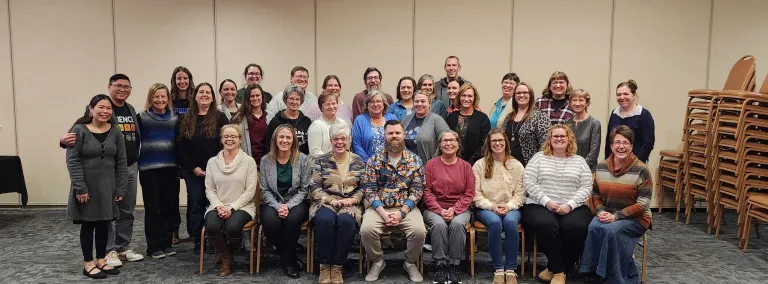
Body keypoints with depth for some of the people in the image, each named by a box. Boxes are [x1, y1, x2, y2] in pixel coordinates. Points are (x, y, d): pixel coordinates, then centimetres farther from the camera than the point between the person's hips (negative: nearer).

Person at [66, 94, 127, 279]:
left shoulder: (115, 132, 2)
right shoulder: (79, 130, -9)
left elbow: (121, 162, 4)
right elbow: (72, 160, -12)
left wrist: (121, 188, 0)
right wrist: (80, 187, -17)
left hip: (107, 185, 4)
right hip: (86, 186, -4)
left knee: (103, 223, 11)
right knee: (88, 224, 6)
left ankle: (101, 260, 24)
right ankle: (88, 264, 17)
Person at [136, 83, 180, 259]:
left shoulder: (175, 118, 8)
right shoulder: (142, 118, 0)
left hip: (170, 168, 3)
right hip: (149, 169, -3)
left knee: (169, 206, 6)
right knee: (152, 208, 1)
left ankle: (167, 243, 18)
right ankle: (154, 246, 10)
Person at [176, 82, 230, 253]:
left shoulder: (220, 118, 1)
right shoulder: (184, 120, 8)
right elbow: (179, 147, 3)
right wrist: (193, 168, -6)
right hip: (193, 171, 2)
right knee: (196, 204, 4)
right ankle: (197, 241, 12)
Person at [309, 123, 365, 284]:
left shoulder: (358, 161, 13)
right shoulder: (320, 160, 9)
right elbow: (314, 187, 0)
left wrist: (353, 200, -11)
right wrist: (331, 200, -14)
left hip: (350, 204, 1)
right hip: (325, 202, 0)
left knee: (346, 221, -35)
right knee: (325, 220, -36)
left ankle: (337, 267, -24)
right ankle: (324, 266, -22)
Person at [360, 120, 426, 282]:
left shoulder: (415, 161, 4)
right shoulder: (374, 161, 3)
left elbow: (417, 190, -1)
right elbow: (369, 190, -3)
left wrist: (401, 212, -14)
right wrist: (383, 212, -16)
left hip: (406, 208, 0)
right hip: (378, 208, 0)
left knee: (419, 231, -27)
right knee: (366, 229, -28)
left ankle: (410, 263, 4)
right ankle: (377, 262, 1)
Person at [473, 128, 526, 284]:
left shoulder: (516, 165, 7)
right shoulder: (479, 165, 3)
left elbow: (520, 194, 3)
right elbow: (476, 194, -1)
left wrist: (508, 206, -14)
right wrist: (491, 206, -15)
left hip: (511, 208, 1)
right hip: (486, 208, -1)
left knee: (510, 221, -34)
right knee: (495, 222, -35)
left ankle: (511, 269, -23)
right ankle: (498, 269, -22)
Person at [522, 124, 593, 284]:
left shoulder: (579, 161, 13)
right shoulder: (539, 157, 10)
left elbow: (586, 187, 5)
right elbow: (528, 182, -1)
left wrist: (570, 204, -12)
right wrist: (547, 202, -12)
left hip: (573, 208, 1)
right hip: (540, 205, -1)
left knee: (575, 227, -32)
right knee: (546, 225, -35)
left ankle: (553, 269, -12)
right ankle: (559, 271, -17)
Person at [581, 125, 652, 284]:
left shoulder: (641, 170, -11)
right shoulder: (601, 167, 4)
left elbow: (643, 204, -13)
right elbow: (596, 195, 11)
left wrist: (616, 216, -20)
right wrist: (600, 212, -11)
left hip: (635, 218, -3)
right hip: (608, 215, 4)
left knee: (612, 230, -33)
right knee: (594, 227, -29)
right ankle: (595, 271, -14)